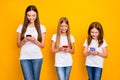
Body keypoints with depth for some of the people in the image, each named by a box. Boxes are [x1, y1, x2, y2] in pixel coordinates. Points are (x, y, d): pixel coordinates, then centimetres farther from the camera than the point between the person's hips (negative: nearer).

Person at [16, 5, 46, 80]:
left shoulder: (41, 27, 4)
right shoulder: (21, 27, 5)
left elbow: (42, 45, 4)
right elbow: (18, 45, 8)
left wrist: (35, 40, -14)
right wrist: (24, 40, -12)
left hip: (37, 57, 0)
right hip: (25, 58, 0)